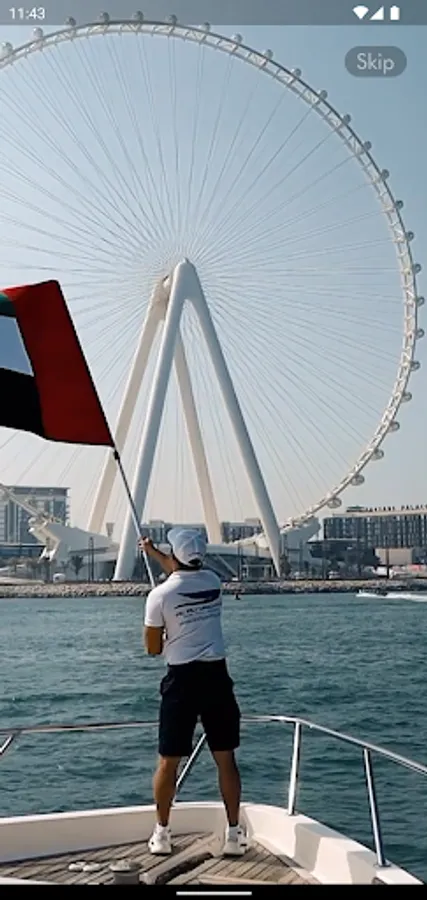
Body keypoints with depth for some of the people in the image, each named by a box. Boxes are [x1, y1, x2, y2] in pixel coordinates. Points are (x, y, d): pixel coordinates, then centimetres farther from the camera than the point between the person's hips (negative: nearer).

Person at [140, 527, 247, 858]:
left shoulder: (160, 595, -10)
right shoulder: (213, 580, 4)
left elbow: (153, 649, -2)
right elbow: (184, 572, 28)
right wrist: (153, 552, 37)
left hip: (182, 679, -3)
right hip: (217, 676, 3)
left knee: (168, 761, 9)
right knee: (226, 758, 8)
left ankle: (162, 833, 19)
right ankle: (234, 834, 12)